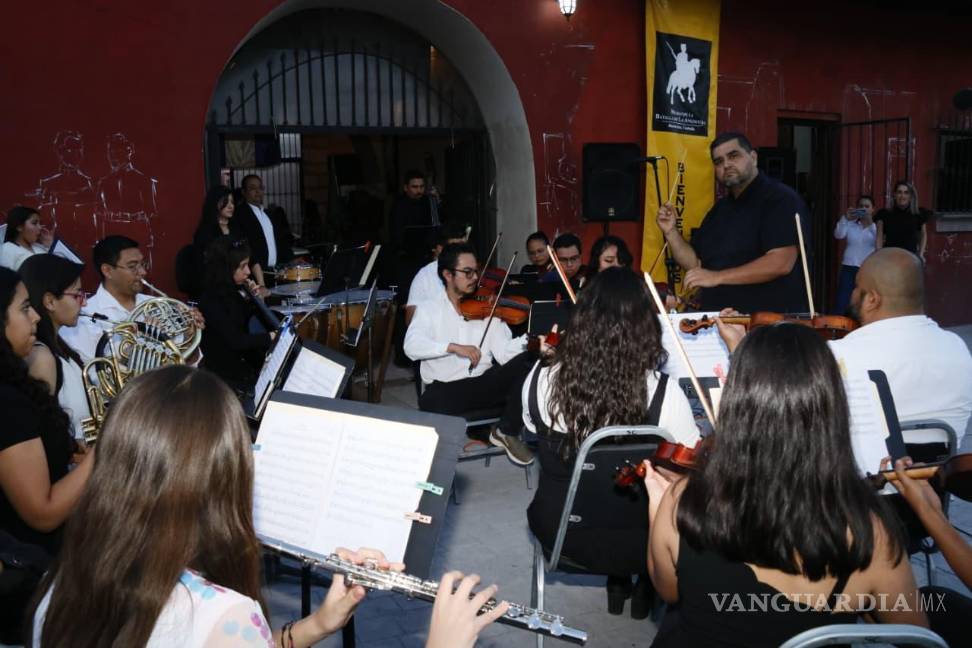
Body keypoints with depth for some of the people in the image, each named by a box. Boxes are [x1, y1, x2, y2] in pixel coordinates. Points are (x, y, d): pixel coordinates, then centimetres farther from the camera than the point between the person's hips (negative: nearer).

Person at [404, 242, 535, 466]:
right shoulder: (429, 309, 4)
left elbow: (504, 353, -2)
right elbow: (412, 346, -15)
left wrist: (528, 338, -21)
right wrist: (454, 347, -27)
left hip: (484, 383, 3)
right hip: (444, 387, -3)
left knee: (524, 364, -21)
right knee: (432, 405, -37)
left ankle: (507, 432, -1)